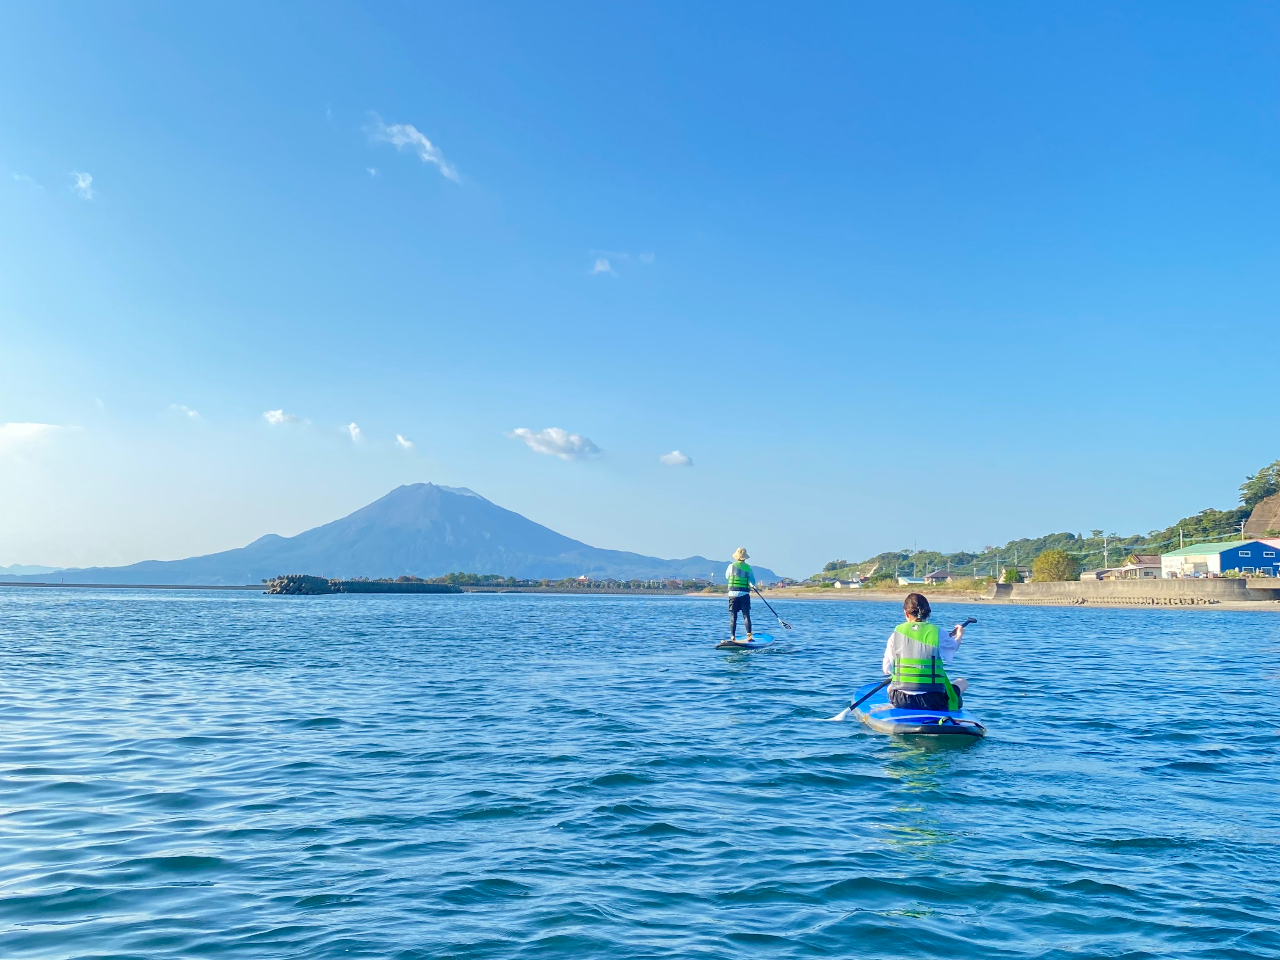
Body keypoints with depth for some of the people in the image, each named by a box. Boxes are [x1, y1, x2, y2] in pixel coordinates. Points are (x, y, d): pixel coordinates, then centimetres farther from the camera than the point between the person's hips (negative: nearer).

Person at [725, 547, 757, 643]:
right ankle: (749, 635, -3)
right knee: (746, 615, 3)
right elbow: (753, 581, 5)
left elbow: (726, 576, 14)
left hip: (733, 593, 0)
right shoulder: (748, 567, -1)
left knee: (733, 617, 4)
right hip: (745, 594, 0)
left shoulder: (732, 566, -2)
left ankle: (732, 637, 0)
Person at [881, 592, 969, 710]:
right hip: (932, 701, -1)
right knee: (963, 682, 25)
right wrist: (959, 636, 45)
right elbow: (953, 647, 21)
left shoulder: (895, 635, 0)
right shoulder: (937, 634, -3)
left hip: (900, 700, 1)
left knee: (890, 687, 38)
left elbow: (887, 669, 4)